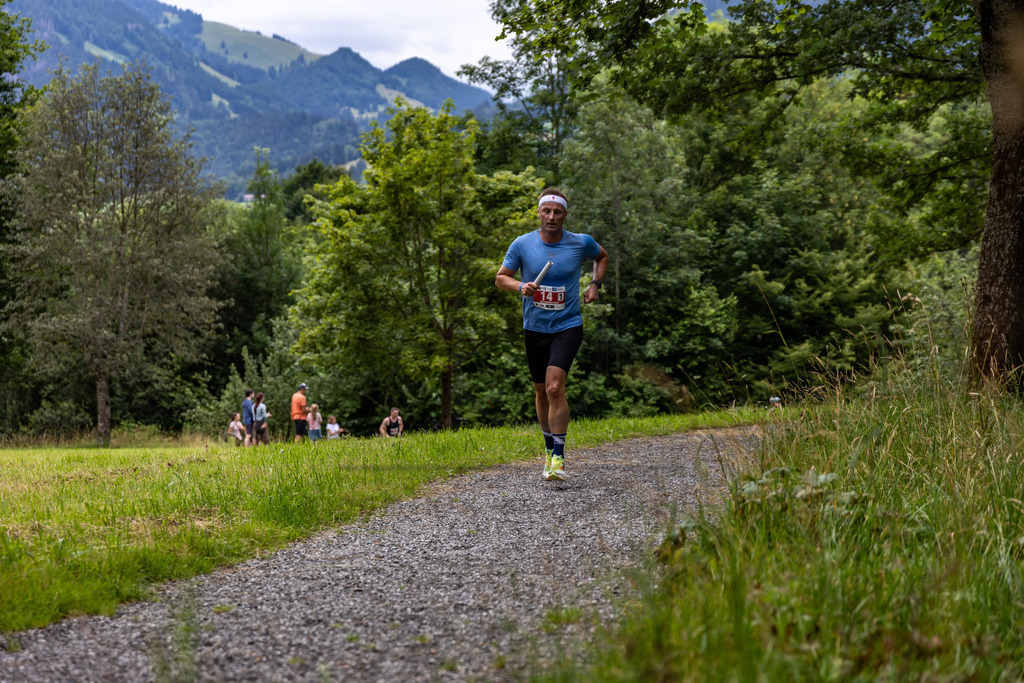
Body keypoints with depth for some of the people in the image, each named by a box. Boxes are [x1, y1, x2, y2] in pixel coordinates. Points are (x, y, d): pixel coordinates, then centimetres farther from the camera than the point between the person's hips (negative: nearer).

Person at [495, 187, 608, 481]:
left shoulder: (582, 243, -4)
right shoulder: (522, 244, -4)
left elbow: (602, 256, 18)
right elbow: (500, 278, 4)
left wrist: (595, 284, 3)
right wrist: (520, 286, -16)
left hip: (568, 327, -3)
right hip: (534, 328, 3)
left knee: (555, 388, -19)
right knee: (541, 392, 12)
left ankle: (558, 458, -16)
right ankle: (549, 447, 34)